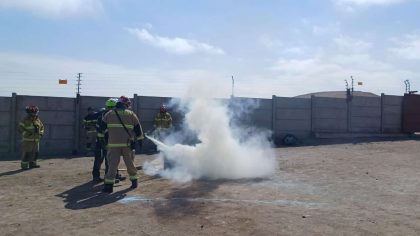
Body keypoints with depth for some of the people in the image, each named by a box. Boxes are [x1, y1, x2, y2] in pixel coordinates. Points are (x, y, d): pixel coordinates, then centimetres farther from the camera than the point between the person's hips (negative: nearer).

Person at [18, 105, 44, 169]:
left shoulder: (38, 120, 10)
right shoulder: (25, 120, -8)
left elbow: (41, 127, 21)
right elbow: (21, 129, -12)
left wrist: (41, 133, 5)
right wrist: (27, 134, -21)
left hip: (36, 140, 6)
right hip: (27, 140, -6)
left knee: (35, 152, 11)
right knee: (26, 153, -6)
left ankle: (32, 163, 22)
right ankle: (24, 165, 1)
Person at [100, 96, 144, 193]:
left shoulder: (109, 114, 8)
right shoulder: (131, 114, 6)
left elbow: (102, 128, 11)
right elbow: (138, 129, 9)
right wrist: (139, 137, 26)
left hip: (113, 143, 0)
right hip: (127, 144, 0)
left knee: (113, 164, 0)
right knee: (130, 163, 16)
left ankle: (109, 185, -8)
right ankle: (134, 180, 28)